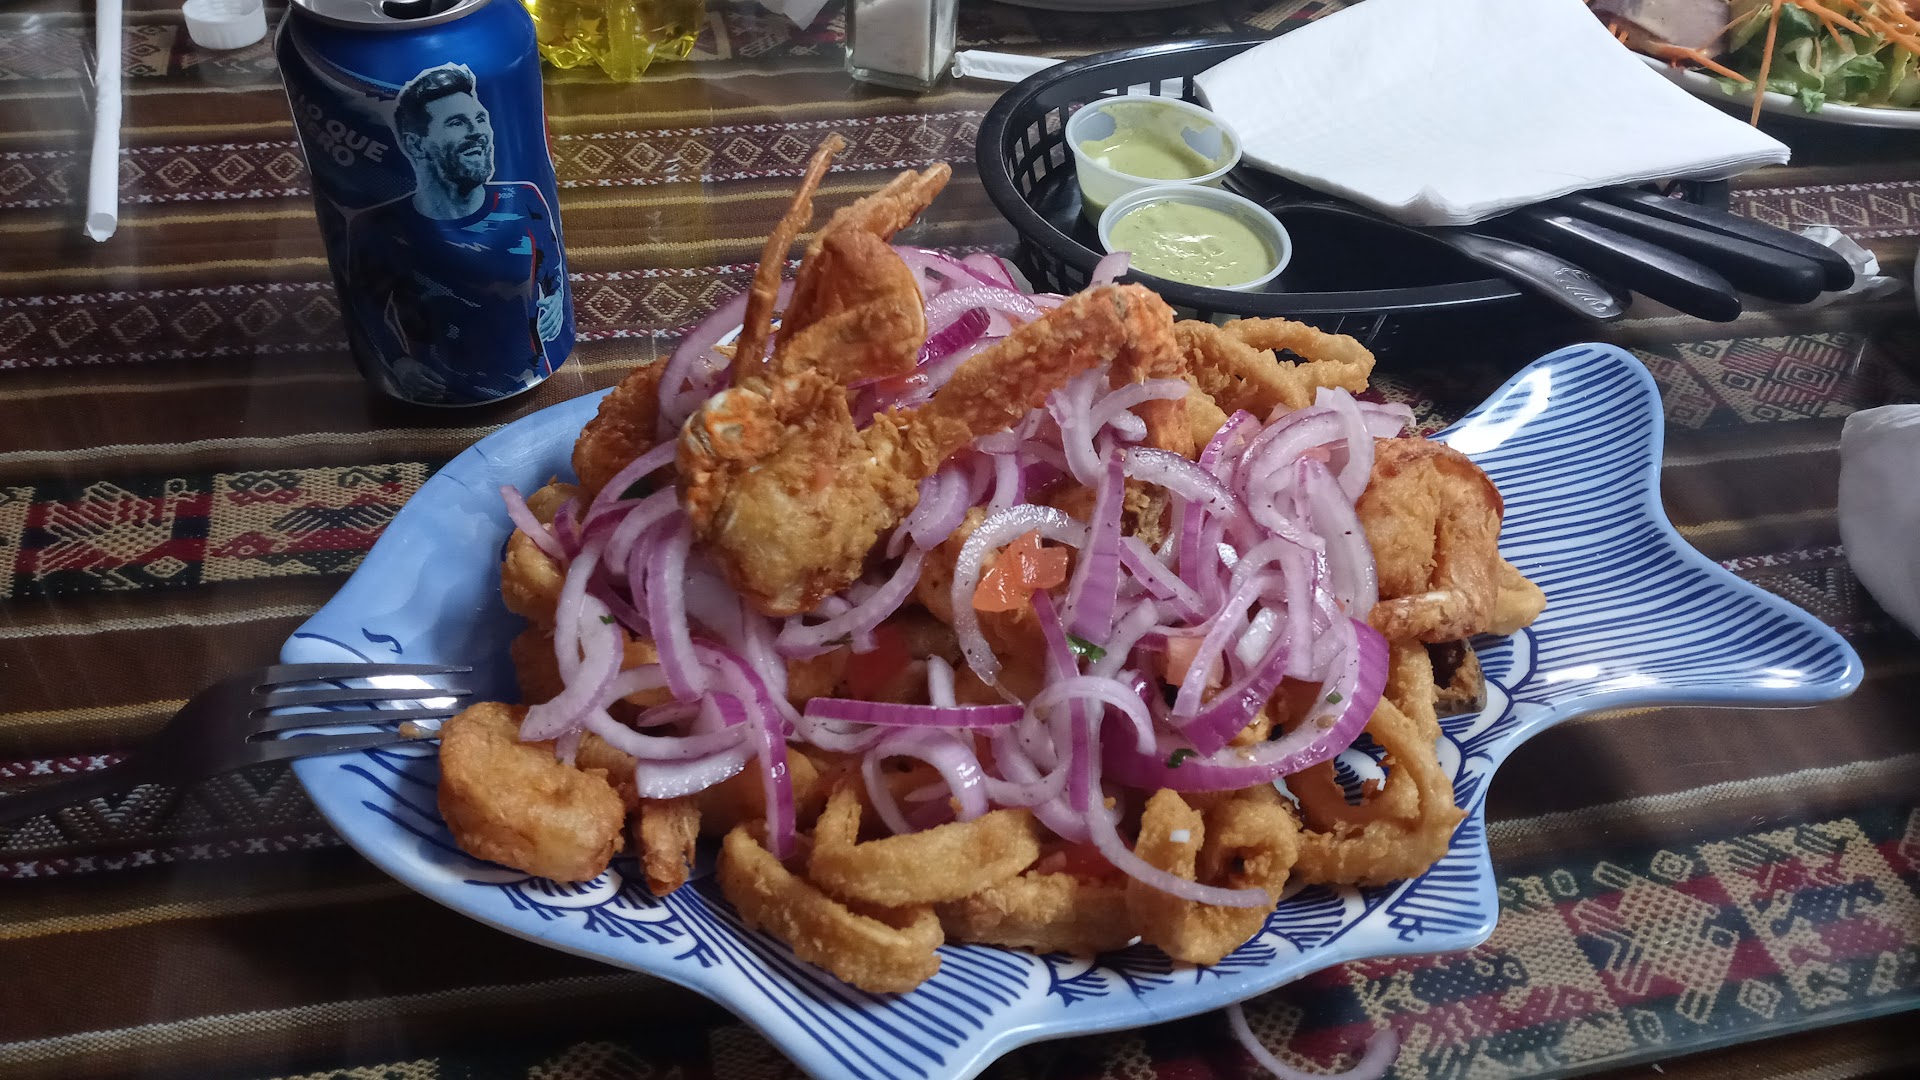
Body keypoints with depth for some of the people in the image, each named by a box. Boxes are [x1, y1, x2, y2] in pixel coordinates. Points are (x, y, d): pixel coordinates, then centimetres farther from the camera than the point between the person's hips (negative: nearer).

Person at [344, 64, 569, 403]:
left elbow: (554, 273, 17)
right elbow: (364, 310, 10)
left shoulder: (525, 202, -1)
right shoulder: (377, 229, -6)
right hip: (442, 406, -1)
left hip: (535, 392, 1)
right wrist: (397, 364, -4)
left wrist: (555, 304, -2)